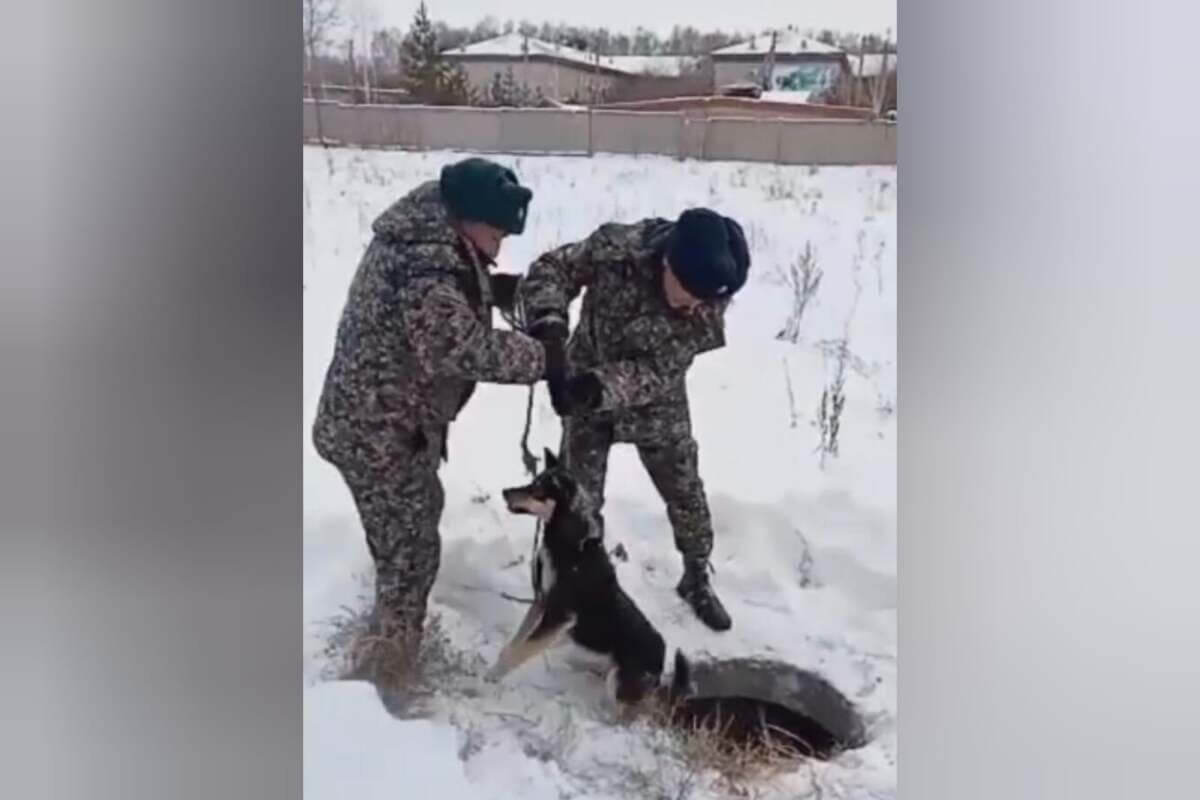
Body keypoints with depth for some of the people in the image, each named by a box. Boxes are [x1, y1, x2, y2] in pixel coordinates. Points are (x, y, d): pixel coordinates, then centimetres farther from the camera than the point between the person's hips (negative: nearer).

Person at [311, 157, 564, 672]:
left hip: (373, 419, 11)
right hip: (381, 433, -11)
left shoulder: (419, 235, 4)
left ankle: (391, 628, 50)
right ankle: (389, 663, 21)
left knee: (420, 512, 29)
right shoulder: (426, 268, -29)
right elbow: (464, 349, -31)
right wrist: (541, 357, -21)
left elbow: (447, 304, 17)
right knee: (411, 550, 3)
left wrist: (501, 288, 2)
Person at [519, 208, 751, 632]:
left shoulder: (709, 305, -27)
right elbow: (549, 268, -23)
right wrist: (548, 323, -42)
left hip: (656, 401, 1)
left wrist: (602, 386, -45)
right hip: (586, 386, -1)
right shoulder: (616, 247, -32)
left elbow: (657, 371, -29)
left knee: (685, 490, 12)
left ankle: (697, 579, 37)